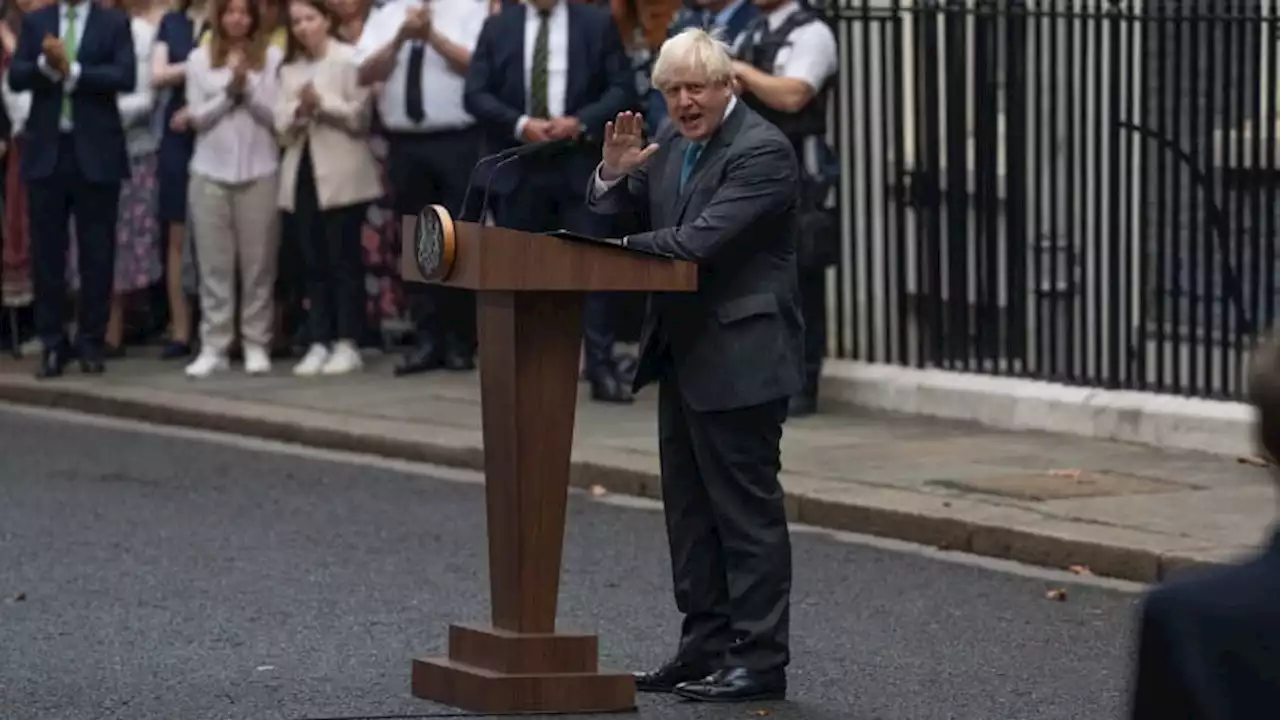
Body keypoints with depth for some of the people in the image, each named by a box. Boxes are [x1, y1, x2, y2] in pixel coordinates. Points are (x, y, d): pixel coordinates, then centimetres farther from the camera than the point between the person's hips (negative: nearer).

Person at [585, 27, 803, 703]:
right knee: (690, 508, 14)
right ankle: (704, 648, 22)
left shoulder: (762, 151, -17)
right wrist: (614, 172, -7)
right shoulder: (671, 141, 10)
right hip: (684, 354, 9)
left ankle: (759, 660, 1)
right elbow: (610, 218, 15)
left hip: (740, 357, -9)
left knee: (746, 508, -4)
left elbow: (698, 241, -24)